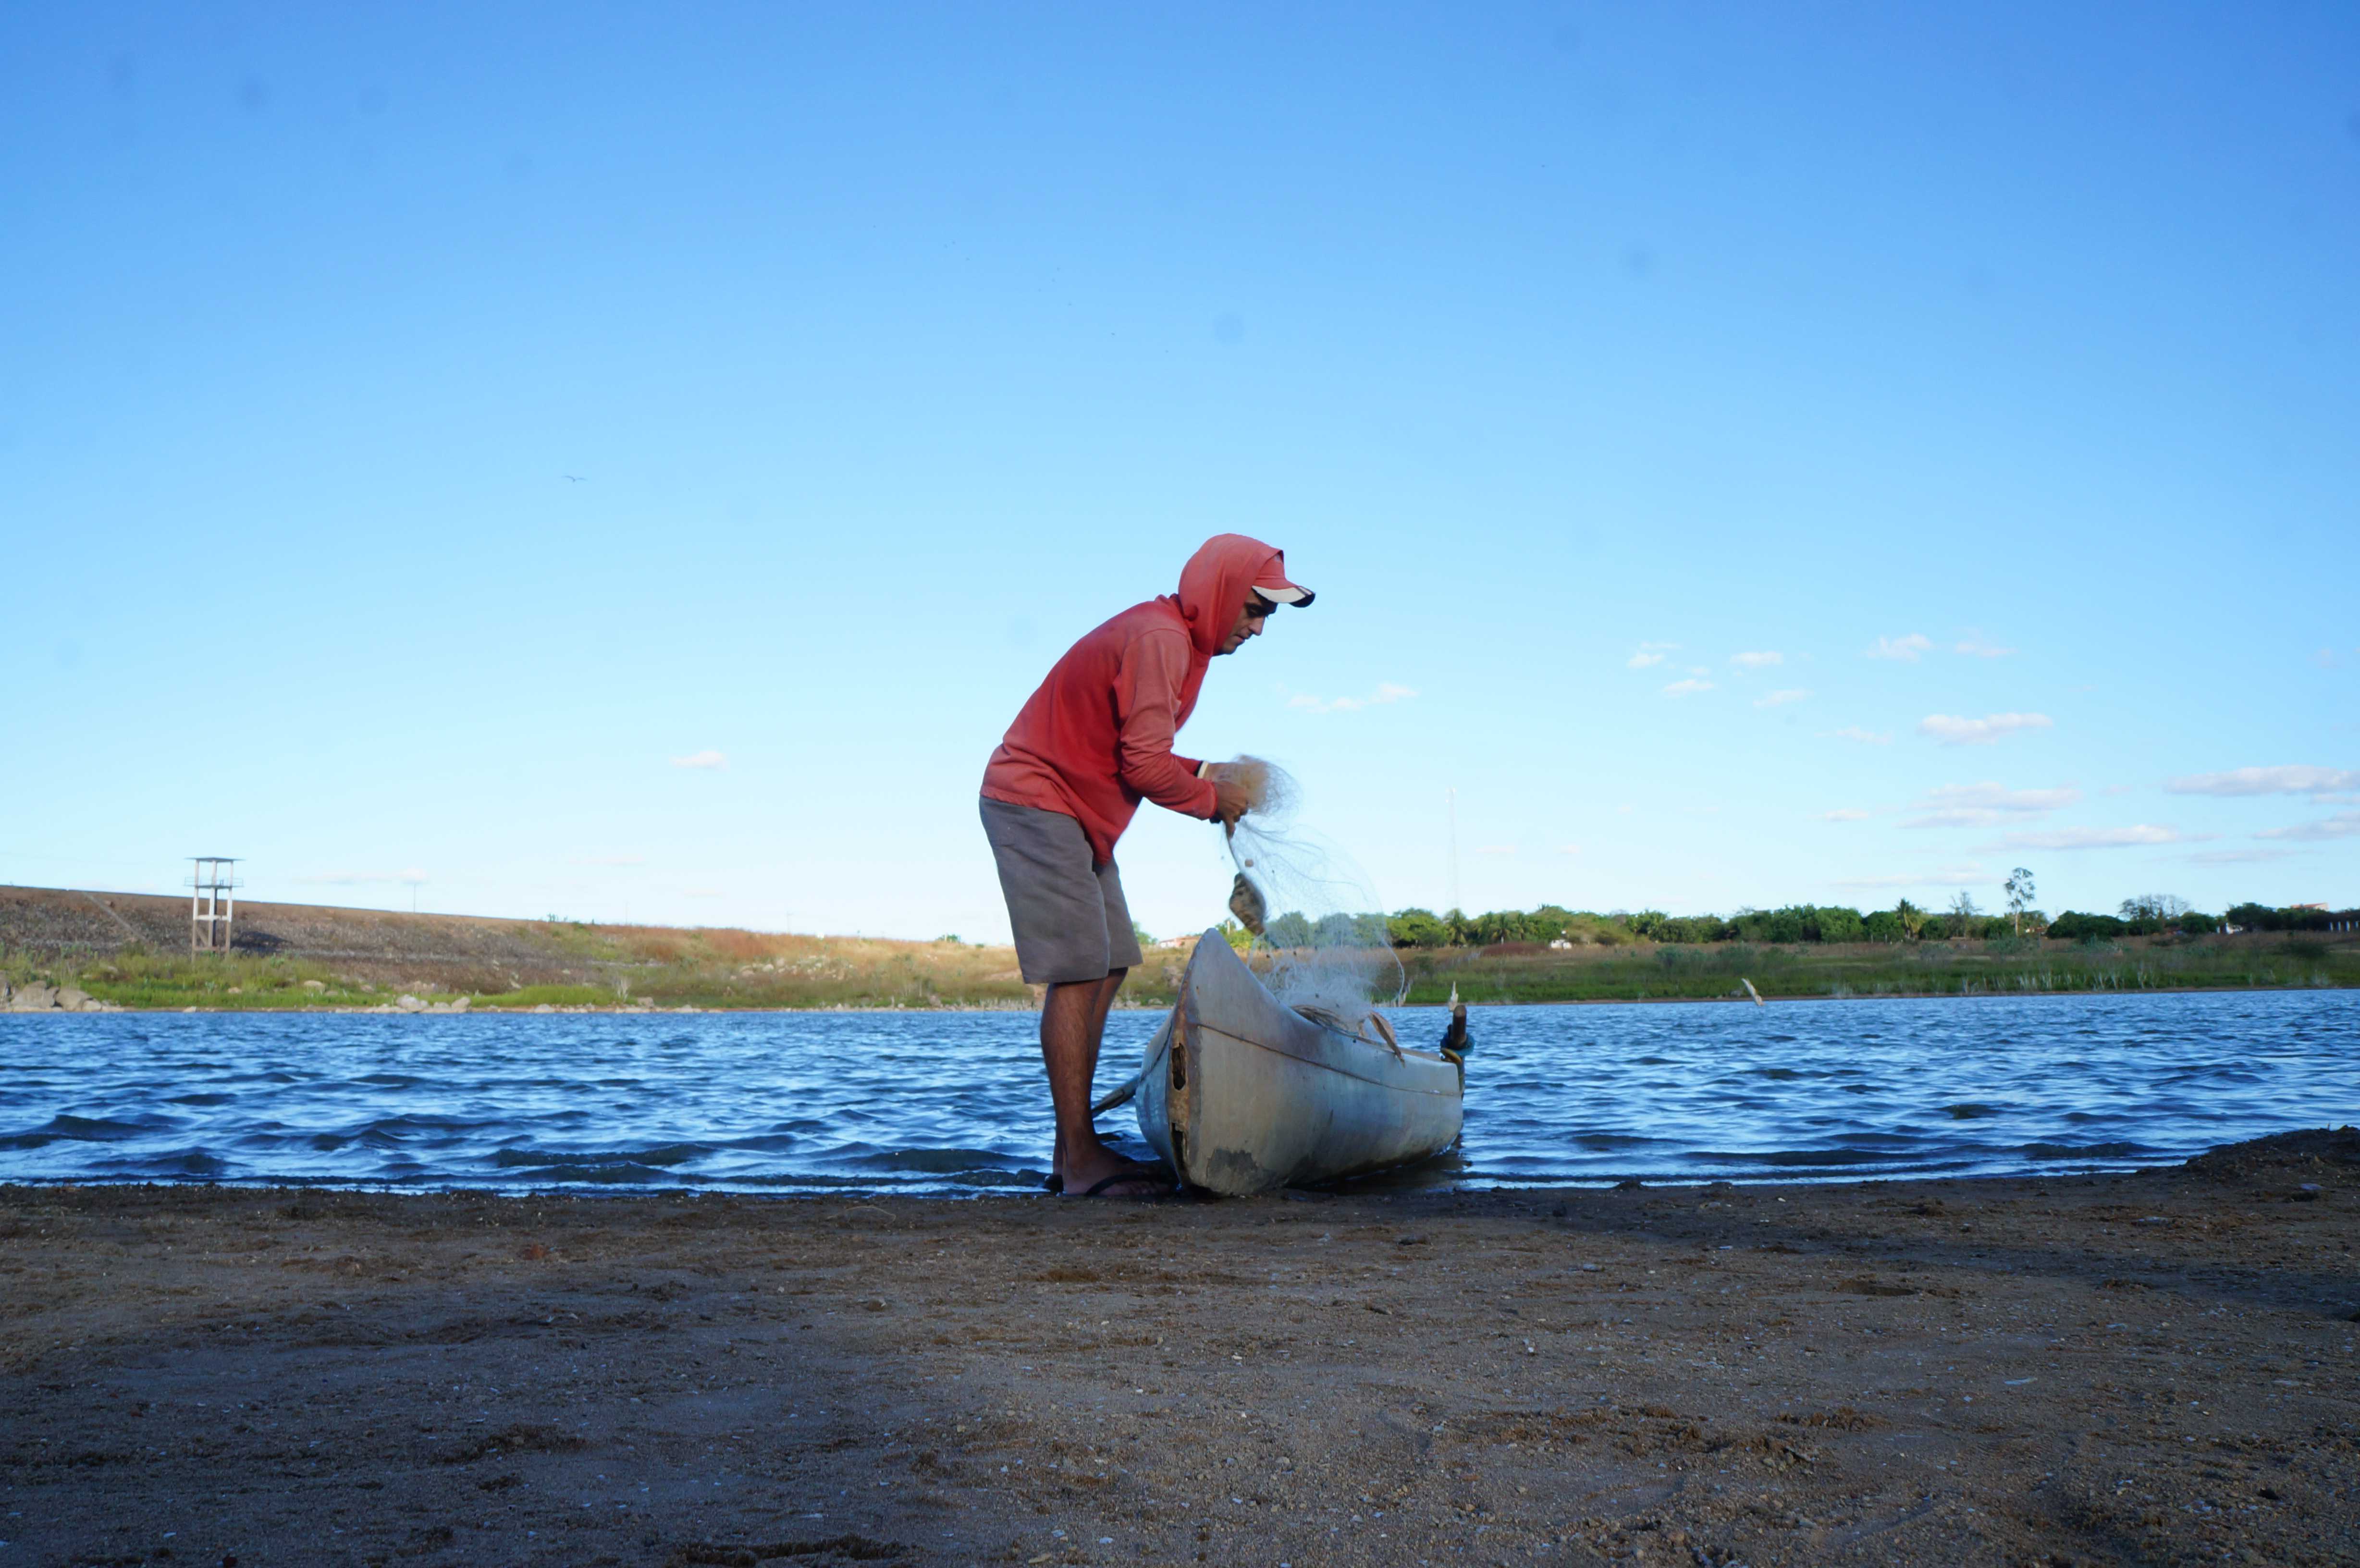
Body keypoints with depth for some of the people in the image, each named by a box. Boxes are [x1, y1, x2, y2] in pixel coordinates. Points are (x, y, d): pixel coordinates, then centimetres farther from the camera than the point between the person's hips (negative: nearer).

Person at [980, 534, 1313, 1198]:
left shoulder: (1178, 641, 15)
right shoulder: (1159, 639, -19)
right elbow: (1144, 766, -22)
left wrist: (1205, 774, 4)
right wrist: (1210, 800, -6)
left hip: (1074, 812, 11)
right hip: (1036, 802, -11)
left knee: (1107, 969, 7)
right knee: (1078, 973, -14)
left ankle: (1075, 1151, 9)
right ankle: (1079, 1158, -12)